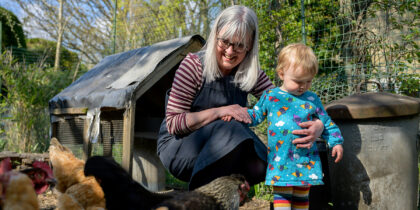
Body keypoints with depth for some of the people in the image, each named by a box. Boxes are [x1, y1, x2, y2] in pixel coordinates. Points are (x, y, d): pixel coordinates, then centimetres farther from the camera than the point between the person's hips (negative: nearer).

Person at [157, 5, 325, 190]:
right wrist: (219, 112, -27)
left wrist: (318, 125, -25)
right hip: (177, 147, -4)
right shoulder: (193, 65, -15)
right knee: (231, 129, -33)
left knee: (258, 165, -27)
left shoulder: (251, 75, -2)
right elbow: (172, 123, -17)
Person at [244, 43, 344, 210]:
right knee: (282, 196, -5)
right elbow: (255, 116, 12)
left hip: (306, 162, 2)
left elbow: (326, 123, 16)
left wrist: (336, 142, 7)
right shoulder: (270, 97, 3)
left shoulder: (312, 100, 7)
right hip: (280, 162, -2)